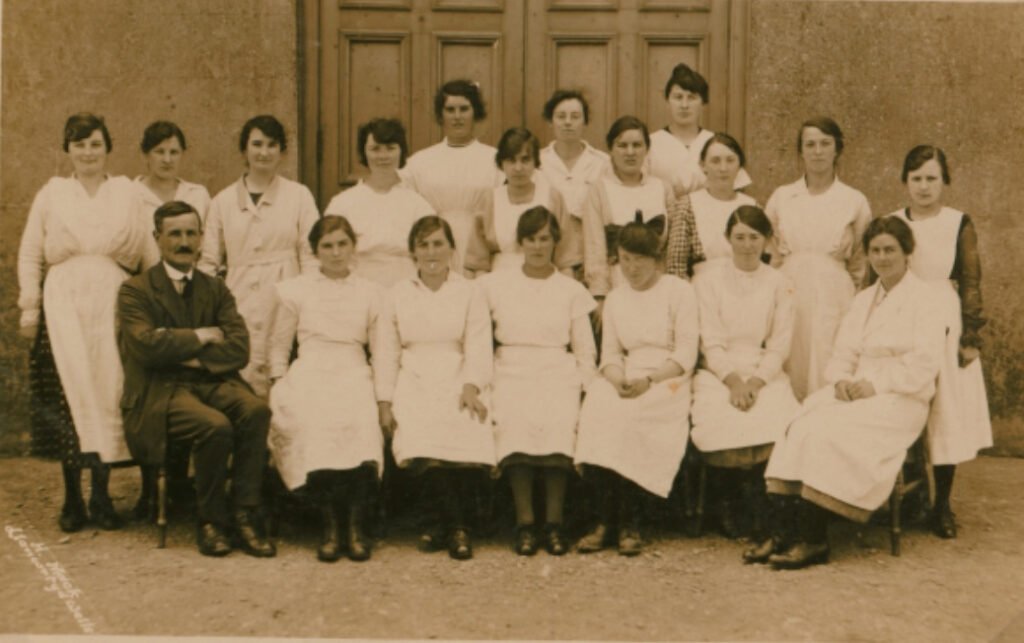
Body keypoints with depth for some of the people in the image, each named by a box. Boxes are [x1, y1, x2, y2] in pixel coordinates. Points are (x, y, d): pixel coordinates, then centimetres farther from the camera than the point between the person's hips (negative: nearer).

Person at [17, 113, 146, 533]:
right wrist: (29, 309, 4)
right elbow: (29, 256, 12)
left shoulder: (127, 192, 11)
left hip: (113, 302, 0)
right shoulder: (51, 194, 12)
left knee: (108, 392, -3)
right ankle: (73, 498, 1)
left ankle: (101, 496, 5)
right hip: (63, 304, 0)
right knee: (69, 392, -6)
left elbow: (145, 252, 7)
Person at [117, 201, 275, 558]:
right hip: (160, 391, -4)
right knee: (216, 426, -32)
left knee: (256, 411, -29)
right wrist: (198, 337, -4)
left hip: (213, 382, 4)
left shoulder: (216, 289, 17)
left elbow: (239, 350, 3)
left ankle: (244, 517, -20)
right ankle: (210, 523, -11)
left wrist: (181, 350, -8)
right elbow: (145, 344, -13)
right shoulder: (135, 291, 6)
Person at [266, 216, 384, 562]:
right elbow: (277, 346, 17)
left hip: (354, 376, 0)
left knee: (362, 426, -34)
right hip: (310, 374, 0)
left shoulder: (370, 292, 19)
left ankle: (356, 526, -26)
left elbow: (381, 349, 13)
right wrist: (279, 386, 2)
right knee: (313, 426, -34)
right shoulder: (294, 290, 18)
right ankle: (330, 524, -26)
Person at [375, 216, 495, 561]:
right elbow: (386, 352, 12)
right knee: (420, 441, -29)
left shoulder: (469, 293, 13)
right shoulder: (398, 294, 16)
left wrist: (471, 386, -15)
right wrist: (385, 402, 1)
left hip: (459, 381, 0)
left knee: (471, 439, -30)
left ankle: (442, 523, -9)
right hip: (414, 383, 1)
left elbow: (478, 348, 3)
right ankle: (453, 526, -11)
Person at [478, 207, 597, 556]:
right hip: (511, 370, 0)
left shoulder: (572, 290, 16)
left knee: (560, 425, -30)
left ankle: (554, 521, -22)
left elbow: (585, 351, 14)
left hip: (559, 372, 0)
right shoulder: (496, 284, 16)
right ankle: (524, 521, -26)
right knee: (514, 423, -30)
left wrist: (583, 387, 0)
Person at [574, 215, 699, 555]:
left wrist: (649, 379, -17)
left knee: (630, 416, -33)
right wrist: (618, 379, -10)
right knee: (597, 406, -29)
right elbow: (609, 353, 13)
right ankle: (606, 519, -22)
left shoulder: (679, 291, 6)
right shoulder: (615, 298, 21)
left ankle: (628, 523, -21)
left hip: (667, 381, -4)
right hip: (626, 384, 4)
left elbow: (686, 355, -2)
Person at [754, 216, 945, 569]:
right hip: (856, 392, 6)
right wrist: (841, 379, -6)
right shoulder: (863, 300, 23)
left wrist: (875, 384, -17)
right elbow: (843, 352, 17)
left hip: (900, 399, -6)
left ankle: (814, 540, -24)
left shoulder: (925, 299, 2)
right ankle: (784, 532, -28)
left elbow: (924, 363, -9)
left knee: (829, 434, -31)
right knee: (799, 427, -24)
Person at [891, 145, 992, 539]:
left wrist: (970, 338, -5)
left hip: (945, 328, -1)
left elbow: (971, 285, 0)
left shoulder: (959, 225, 0)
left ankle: (941, 507, 12)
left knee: (946, 415, 2)